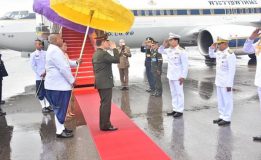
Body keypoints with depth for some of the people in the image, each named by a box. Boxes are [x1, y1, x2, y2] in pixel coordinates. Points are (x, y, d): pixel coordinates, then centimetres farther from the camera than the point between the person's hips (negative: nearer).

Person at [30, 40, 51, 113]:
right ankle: (43, 107, 11)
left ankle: (48, 105, 18)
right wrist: (40, 74, -9)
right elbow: (33, 66, -3)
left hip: (47, 76, 2)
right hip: (39, 77, -2)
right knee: (40, 92, 2)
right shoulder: (33, 55, 0)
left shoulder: (46, 53, 4)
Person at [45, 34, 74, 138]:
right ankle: (60, 131, 6)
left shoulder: (53, 49, 17)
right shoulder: (55, 50, -18)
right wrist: (72, 80, -12)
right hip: (59, 85, -11)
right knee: (60, 108, -3)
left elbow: (63, 62, 27)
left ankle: (61, 127, 27)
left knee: (60, 108, 17)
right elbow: (64, 68, -21)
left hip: (56, 83, 11)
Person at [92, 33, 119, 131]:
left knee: (104, 103, 16)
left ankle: (103, 124, 24)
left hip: (100, 82, 10)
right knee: (106, 104, -3)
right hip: (105, 83, -10)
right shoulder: (103, 53, -17)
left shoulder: (96, 54, 13)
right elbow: (117, 60, -20)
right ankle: (105, 125, 4)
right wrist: (114, 48, -9)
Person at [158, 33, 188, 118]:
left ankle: (180, 111, 12)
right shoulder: (169, 50, 7)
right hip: (170, 75, 8)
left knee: (179, 93, 2)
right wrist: (164, 45, 3)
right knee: (173, 93, 14)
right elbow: (160, 51, 23)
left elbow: (185, 65, -16)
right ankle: (175, 109, 24)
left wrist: (183, 76, -18)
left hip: (178, 76, -7)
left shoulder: (181, 51, -15)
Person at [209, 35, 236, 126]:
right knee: (220, 100, 16)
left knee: (227, 101, 3)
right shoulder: (219, 52, 6)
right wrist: (212, 48, 8)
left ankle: (227, 119, 13)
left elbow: (231, 70, -20)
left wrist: (229, 84, -20)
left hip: (226, 83, -9)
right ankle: (222, 116, 28)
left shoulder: (230, 54, -19)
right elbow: (211, 55, 28)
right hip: (219, 81, 9)